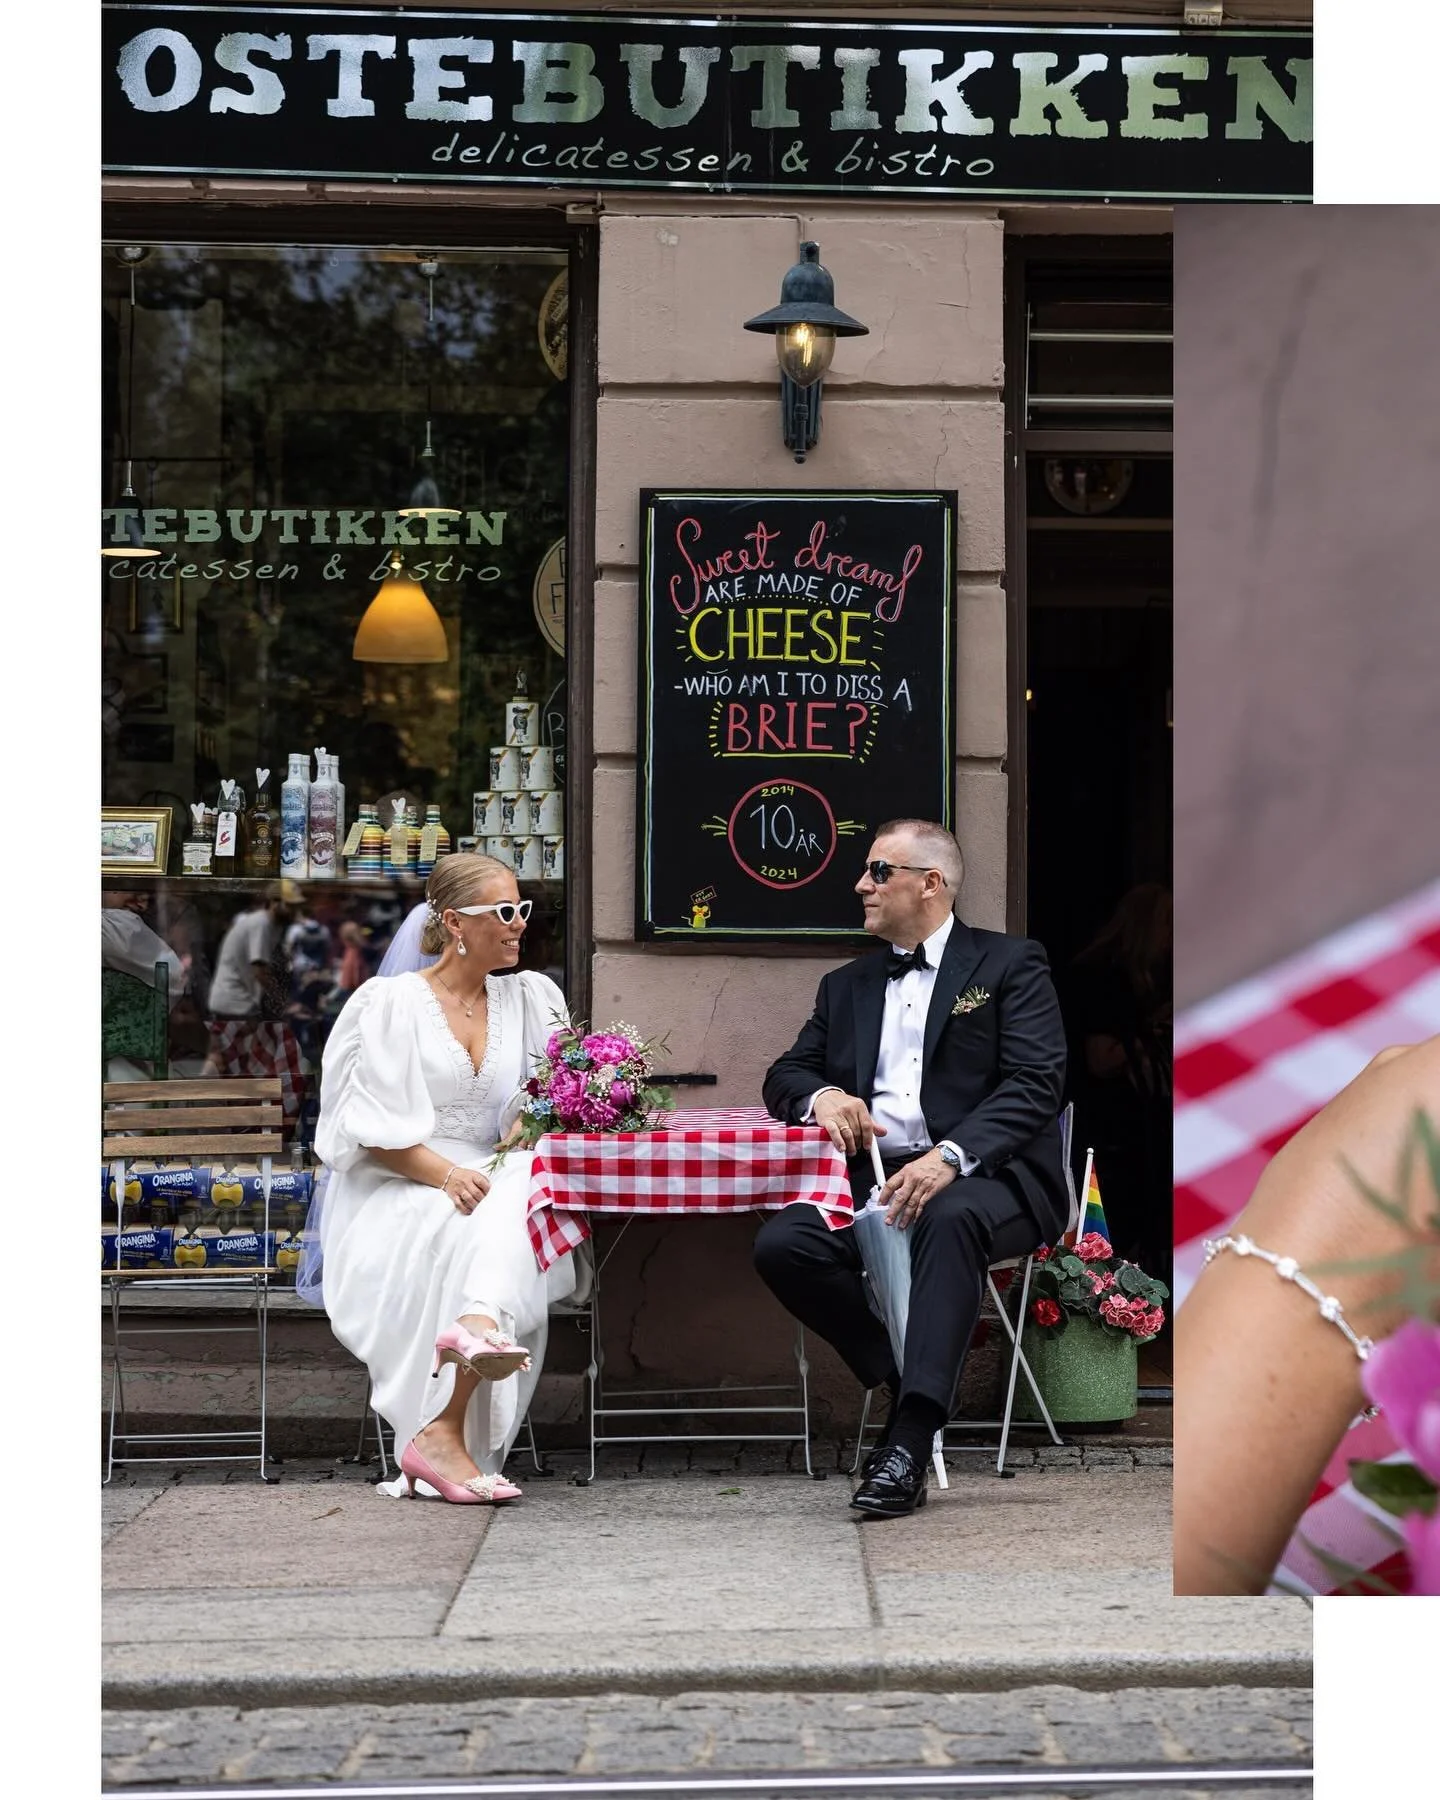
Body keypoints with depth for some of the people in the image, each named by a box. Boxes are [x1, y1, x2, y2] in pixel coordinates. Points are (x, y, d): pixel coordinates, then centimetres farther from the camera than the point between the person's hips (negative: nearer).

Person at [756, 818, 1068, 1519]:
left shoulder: (1009, 964, 7)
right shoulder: (847, 986, 24)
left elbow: (1036, 1085, -6)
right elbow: (784, 1075, 24)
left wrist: (950, 1157, -23)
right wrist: (821, 1096, -3)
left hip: (984, 1179, -5)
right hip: (876, 1177, 5)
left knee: (948, 1219, -39)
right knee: (781, 1244, -24)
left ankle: (909, 1440, -40)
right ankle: (908, 1380, -11)